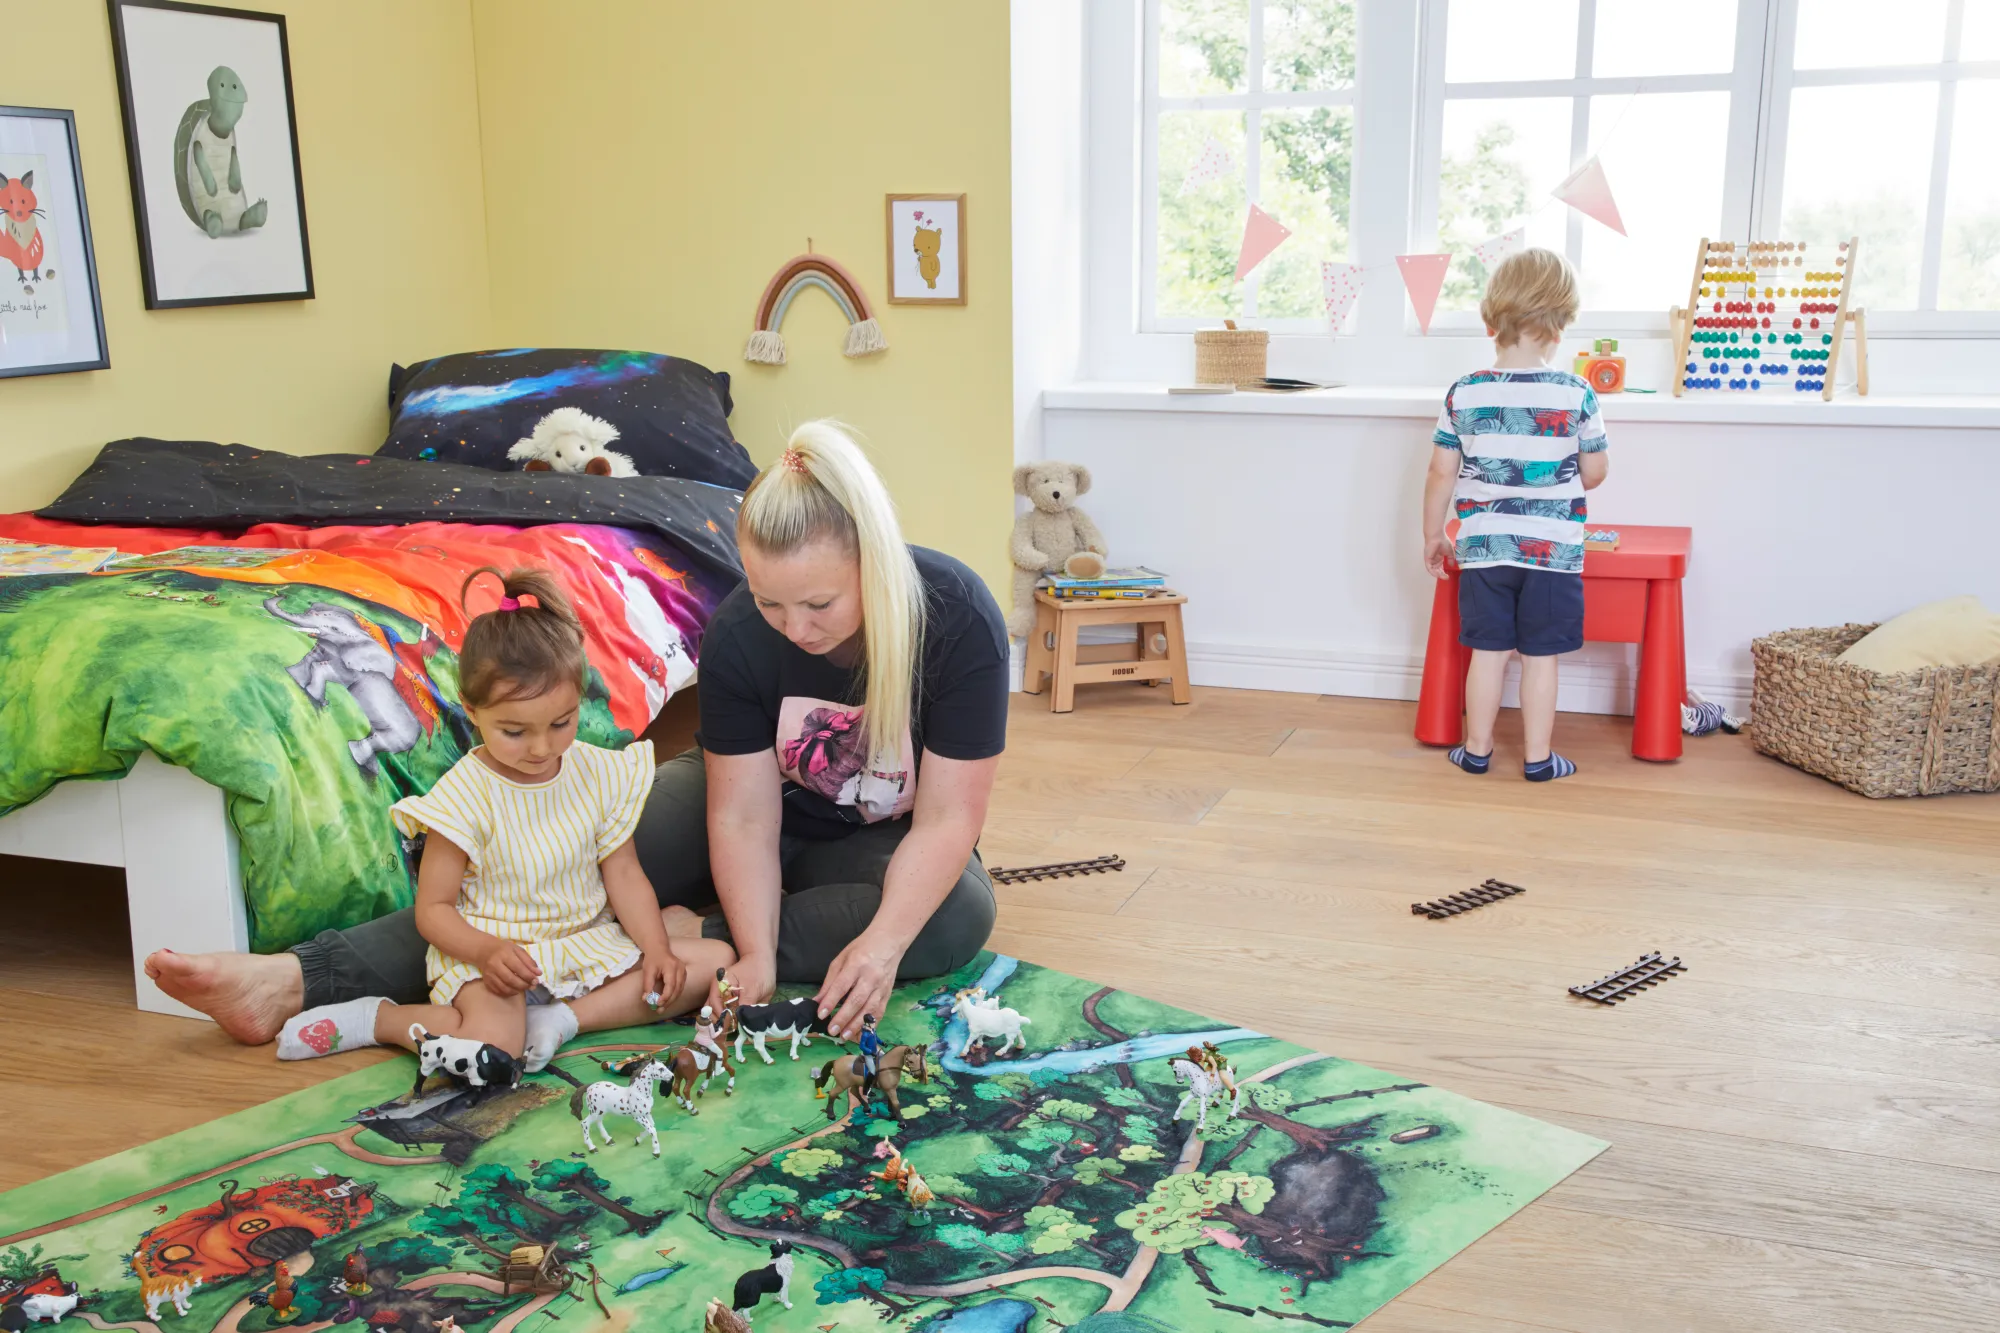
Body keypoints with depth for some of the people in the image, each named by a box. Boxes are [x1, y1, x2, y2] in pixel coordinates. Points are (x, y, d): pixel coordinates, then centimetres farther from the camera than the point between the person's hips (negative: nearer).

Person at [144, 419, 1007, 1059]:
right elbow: (744, 813, -22)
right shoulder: (737, 632, -23)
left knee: (958, 915, -34)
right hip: (758, 803, 1)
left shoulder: (955, 617, -30)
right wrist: (756, 952, -36)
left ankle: (691, 937, -29)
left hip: (883, 842, 0)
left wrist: (880, 944, -41)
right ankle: (298, 978, -23)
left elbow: (947, 819, -27)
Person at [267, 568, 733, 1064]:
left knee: (717, 959, -9)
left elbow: (623, 874, 4)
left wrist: (656, 949, -10)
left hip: (588, 945, 6)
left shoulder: (599, 774, -1)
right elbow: (433, 908, -9)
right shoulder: (465, 796, -13)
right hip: (489, 953, -5)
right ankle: (377, 1018, -5)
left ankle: (560, 1020, -17)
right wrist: (487, 951, -28)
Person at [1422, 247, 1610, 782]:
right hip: (1554, 550, -1)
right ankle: (1538, 757, 16)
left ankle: (1477, 749, 20)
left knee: (1488, 651, 11)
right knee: (1540, 656, 7)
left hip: (1483, 550, 1)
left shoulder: (1463, 393, -5)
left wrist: (1432, 536, 10)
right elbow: (1594, 472, 1)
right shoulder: (1577, 395, -8)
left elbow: (1442, 474, -1)